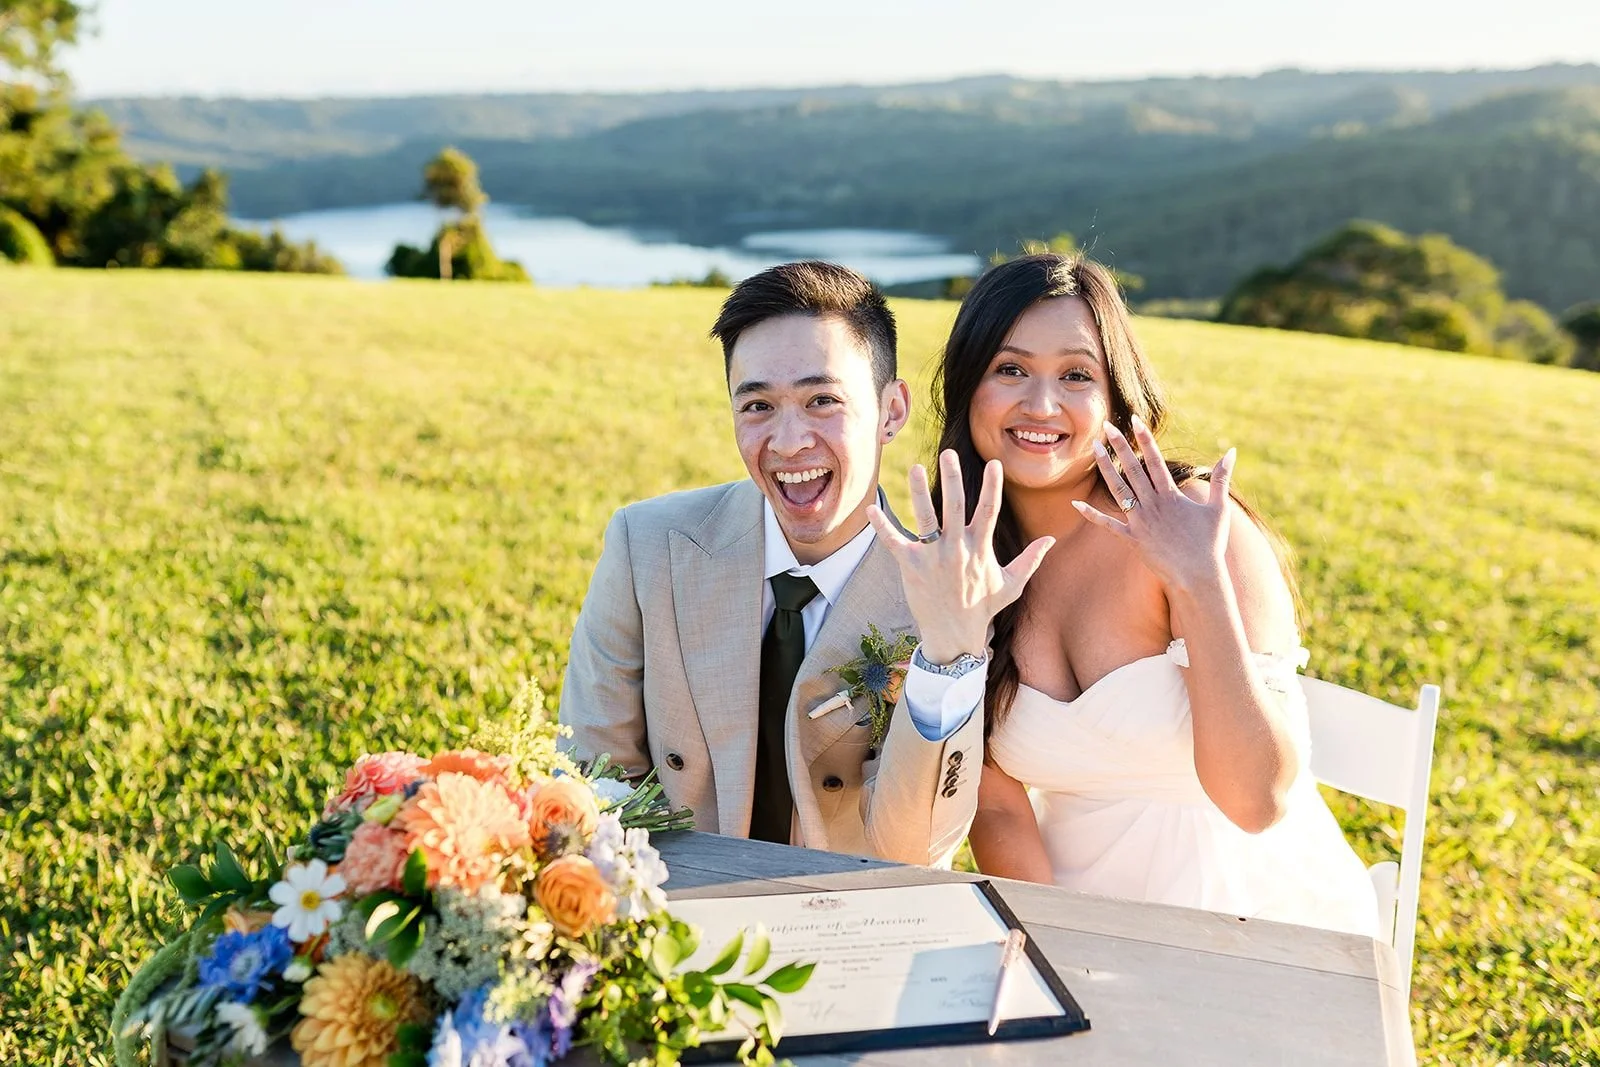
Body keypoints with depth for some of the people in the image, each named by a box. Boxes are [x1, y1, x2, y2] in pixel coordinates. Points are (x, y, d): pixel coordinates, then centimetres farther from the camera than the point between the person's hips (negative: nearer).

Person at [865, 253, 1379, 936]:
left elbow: (1258, 801, -19)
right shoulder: (956, 562, -4)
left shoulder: (1199, 524, -15)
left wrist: (1200, 584, -28)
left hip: (1262, 918, -2)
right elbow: (997, 806, -3)